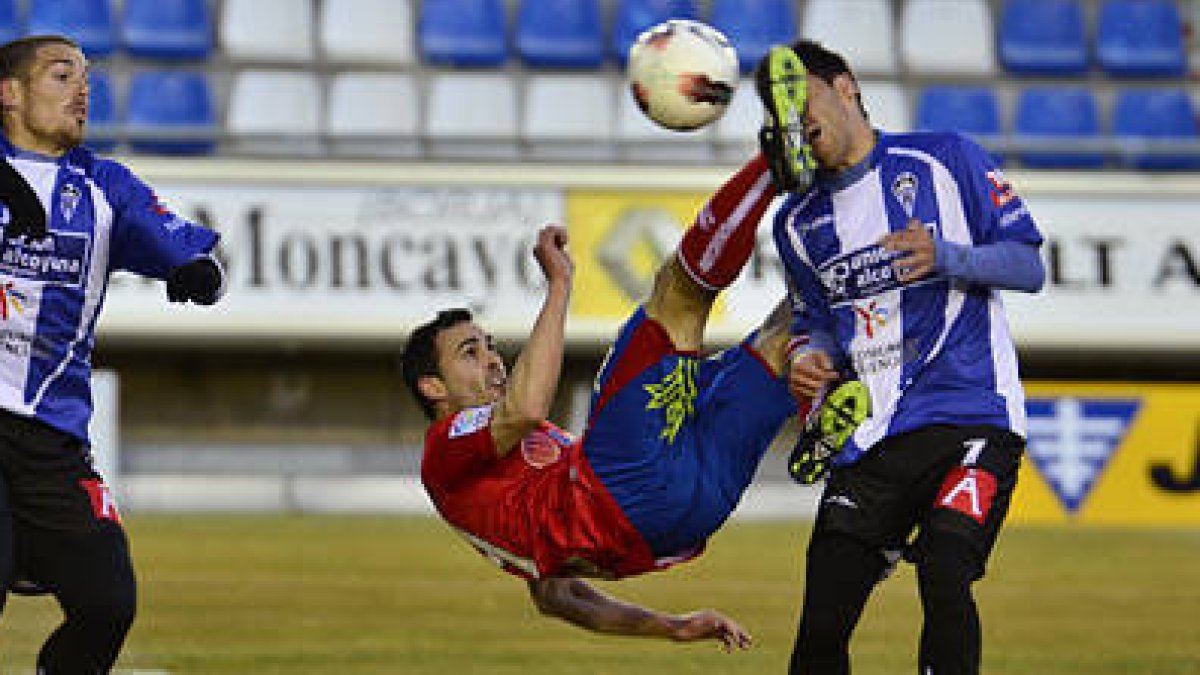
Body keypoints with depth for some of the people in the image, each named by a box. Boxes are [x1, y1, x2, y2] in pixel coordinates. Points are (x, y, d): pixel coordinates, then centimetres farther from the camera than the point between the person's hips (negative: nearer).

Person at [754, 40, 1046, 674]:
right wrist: (809, 359, 2)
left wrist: (947, 256, -18)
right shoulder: (798, 221, 17)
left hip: (968, 412, -5)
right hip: (868, 437, 5)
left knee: (944, 574, -27)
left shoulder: (944, 158, 2)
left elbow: (1029, 267, 0)